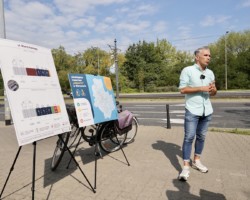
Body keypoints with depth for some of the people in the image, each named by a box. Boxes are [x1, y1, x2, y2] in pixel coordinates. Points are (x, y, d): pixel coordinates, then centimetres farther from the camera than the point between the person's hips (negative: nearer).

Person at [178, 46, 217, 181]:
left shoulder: (210, 73, 11)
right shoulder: (187, 70, -6)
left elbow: (213, 93, 15)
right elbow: (182, 89, -13)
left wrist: (213, 89, -9)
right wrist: (201, 88, -17)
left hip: (207, 110, 6)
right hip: (192, 111, -6)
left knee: (201, 137, 13)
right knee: (189, 137, -5)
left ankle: (196, 161, 29)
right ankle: (186, 167, 2)